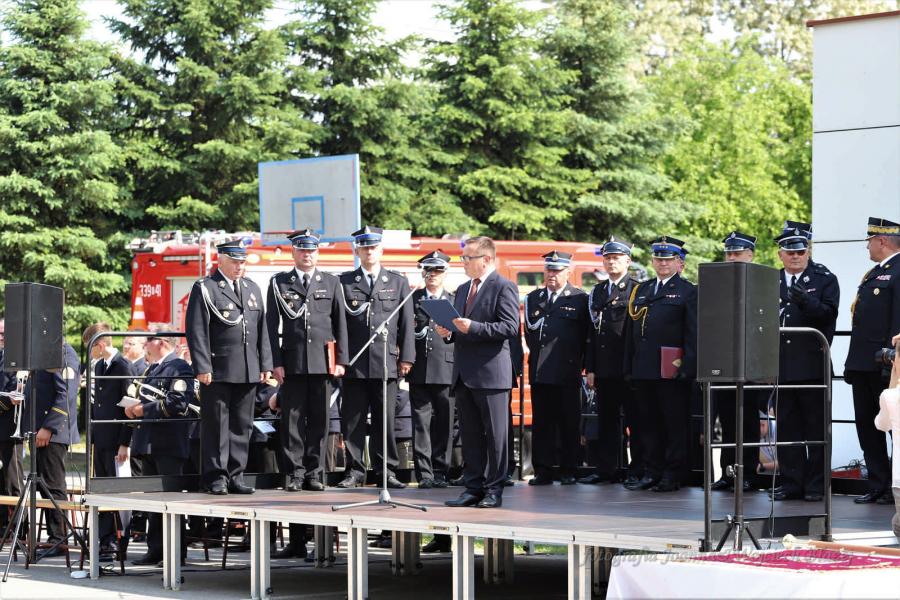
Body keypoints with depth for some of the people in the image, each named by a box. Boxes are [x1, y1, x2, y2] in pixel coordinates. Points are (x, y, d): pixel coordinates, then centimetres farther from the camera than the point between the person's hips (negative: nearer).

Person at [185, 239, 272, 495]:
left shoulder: (252, 289, 17)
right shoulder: (204, 289, -2)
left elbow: (262, 329, 18)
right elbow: (196, 331, -8)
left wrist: (265, 364, 11)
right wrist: (202, 367, -15)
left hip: (248, 373, 6)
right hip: (218, 371, -6)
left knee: (241, 425, 7)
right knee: (216, 425, -2)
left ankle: (235, 476, 12)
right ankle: (216, 477, 3)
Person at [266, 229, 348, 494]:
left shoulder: (331, 282, 12)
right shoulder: (279, 283, 8)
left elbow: (340, 323, 10)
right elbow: (272, 326, 4)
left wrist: (341, 360, 2)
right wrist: (276, 362, -4)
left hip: (323, 362, 1)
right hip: (292, 362, -1)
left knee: (318, 419, 2)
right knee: (293, 419, -1)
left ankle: (314, 472, 8)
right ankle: (295, 473, 2)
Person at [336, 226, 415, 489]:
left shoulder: (398, 282, 12)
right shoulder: (344, 282, 8)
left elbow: (406, 323, 9)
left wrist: (406, 358, 2)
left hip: (386, 362, 0)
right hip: (354, 364, 0)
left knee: (385, 420, 2)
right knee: (352, 420, 1)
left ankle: (386, 471, 8)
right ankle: (355, 471, 7)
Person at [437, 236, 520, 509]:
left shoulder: (503, 287, -6)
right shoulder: (463, 290, 19)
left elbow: (510, 327, -15)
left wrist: (473, 328, -20)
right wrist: (449, 333, 5)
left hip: (491, 374, -8)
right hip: (464, 374, 8)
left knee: (495, 435, -2)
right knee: (470, 435, 9)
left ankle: (494, 490, 1)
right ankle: (474, 487, 13)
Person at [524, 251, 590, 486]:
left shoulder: (580, 299, 2)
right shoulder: (533, 298, 15)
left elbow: (585, 336, 3)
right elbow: (529, 332, 18)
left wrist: (577, 364, 0)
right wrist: (537, 356, 9)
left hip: (567, 373, -4)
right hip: (540, 371, 4)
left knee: (569, 424, 0)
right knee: (541, 422, 3)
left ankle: (569, 471, 5)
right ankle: (543, 471, 5)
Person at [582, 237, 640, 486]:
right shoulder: (598, 291, 17)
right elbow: (593, 332, 16)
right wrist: (591, 368, 10)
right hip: (604, 369, 6)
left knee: (635, 420, -1)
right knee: (606, 420, 8)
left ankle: (637, 470, 2)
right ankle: (605, 468, 13)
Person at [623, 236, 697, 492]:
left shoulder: (688, 292, 0)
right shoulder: (640, 290, 18)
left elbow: (693, 334, -6)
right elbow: (630, 332, 18)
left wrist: (687, 367, -15)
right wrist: (629, 368, 11)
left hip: (672, 372, -6)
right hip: (643, 370, 6)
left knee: (675, 424, -2)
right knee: (650, 423, 9)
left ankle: (673, 476, 1)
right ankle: (652, 473, 14)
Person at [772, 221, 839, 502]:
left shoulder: (825, 279, 3)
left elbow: (829, 314, -9)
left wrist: (805, 301, -24)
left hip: (812, 366, -4)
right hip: (781, 368, 4)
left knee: (816, 426, 0)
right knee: (787, 427, 6)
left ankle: (816, 485, 4)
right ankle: (791, 483, 11)